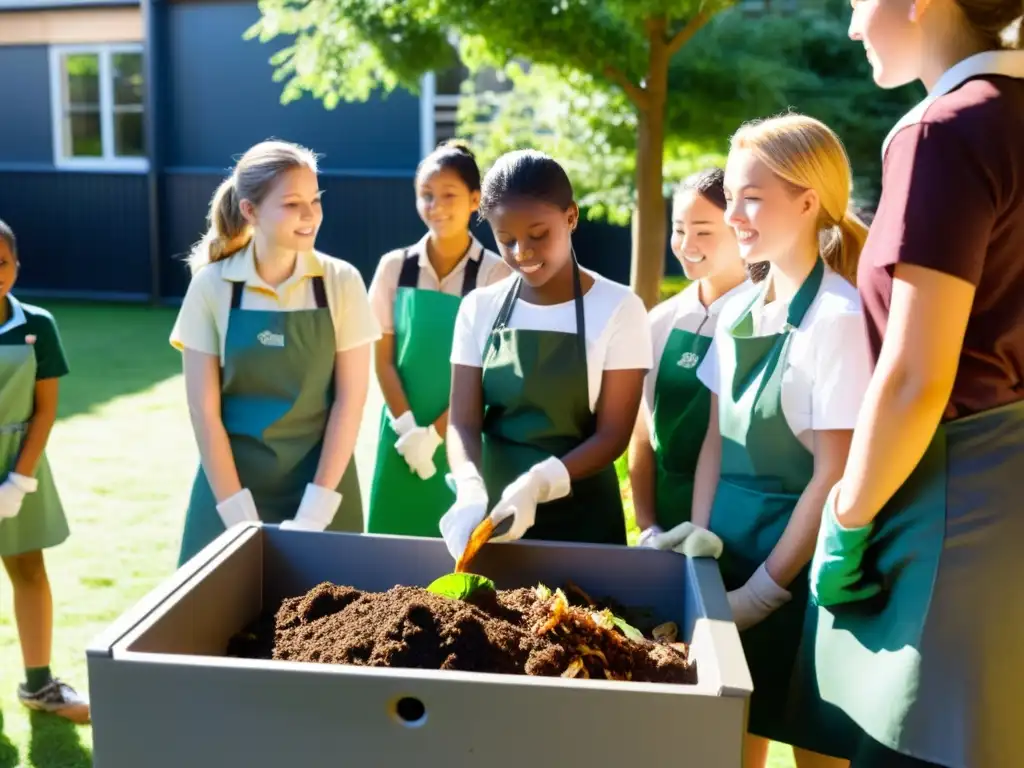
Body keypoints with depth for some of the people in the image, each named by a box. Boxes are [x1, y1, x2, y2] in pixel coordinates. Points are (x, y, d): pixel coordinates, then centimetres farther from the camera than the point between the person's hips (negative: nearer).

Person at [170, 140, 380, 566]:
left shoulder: (341, 282, -6)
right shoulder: (212, 285, -6)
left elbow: (350, 400, -6)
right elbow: (204, 409, -6)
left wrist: (313, 514, -11)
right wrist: (242, 517, -11)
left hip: (321, 481, 0)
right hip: (231, 482, 0)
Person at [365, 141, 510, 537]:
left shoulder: (495, 274, -8)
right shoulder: (395, 267, 1)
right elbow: (383, 359, 1)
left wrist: (434, 433, -11)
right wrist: (408, 428, -10)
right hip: (403, 435, 2)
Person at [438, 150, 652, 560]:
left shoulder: (618, 308, -9)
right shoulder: (479, 308, 0)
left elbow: (613, 434, -11)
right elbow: (463, 421, -4)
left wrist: (539, 482, -27)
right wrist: (471, 491, -24)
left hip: (581, 517, -2)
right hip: (495, 509, 3)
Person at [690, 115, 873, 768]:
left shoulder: (839, 317, -17)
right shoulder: (738, 312, 5)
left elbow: (834, 473, -17)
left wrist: (765, 589, -13)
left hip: (800, 564, -6)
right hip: (732, 545, 7)